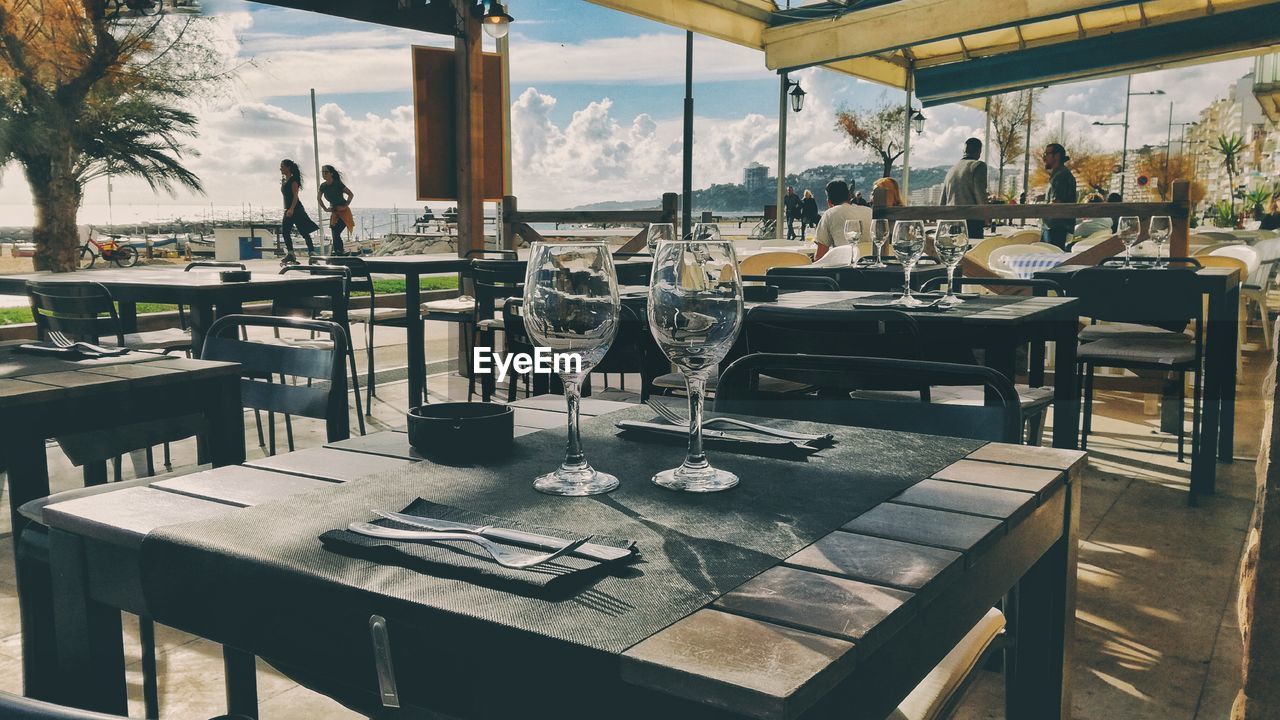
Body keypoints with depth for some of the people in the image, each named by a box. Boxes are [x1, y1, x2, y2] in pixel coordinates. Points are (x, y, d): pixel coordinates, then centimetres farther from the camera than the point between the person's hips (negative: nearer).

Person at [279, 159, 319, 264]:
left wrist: (291, 209, -24)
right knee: (285, 232, 3)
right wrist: (282, 183, 15)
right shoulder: (285, 180, 15)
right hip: (288, 210, 9)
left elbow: (295, 196, -18)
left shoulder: (293, 180, -10)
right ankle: (290, 254, 6)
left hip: (296, 209, -9)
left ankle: (312, 252, -4)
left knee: (304, 232, -7)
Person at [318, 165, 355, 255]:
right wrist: (325, 209, 9)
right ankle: (340, 252, 11)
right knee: (335, 234, 3)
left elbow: (351, 194, -10)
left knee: (336, 232, -19)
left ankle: (338, 251, -13)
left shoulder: (338, 184, -14)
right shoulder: (323, 186, 1)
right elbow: (319, 198, 18)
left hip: (343, 211, -6)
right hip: (334, 212, 6)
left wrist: (345, 206, -14)